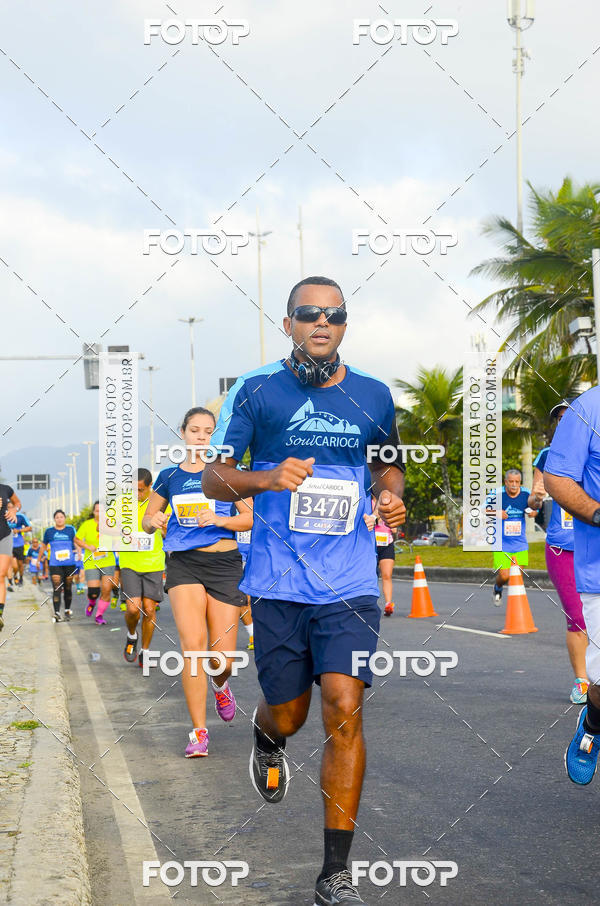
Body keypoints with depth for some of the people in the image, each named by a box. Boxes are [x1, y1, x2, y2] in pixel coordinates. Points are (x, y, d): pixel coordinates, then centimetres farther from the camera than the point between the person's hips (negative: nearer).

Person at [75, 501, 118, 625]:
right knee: (94, 592, -10)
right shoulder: (87, 525, -6)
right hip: (91, 563, -2)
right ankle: (91, 603, 26)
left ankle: (100, 615, 12)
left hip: (108, 562, 2)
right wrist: (87, 546, -12)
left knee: (106, 590, -6)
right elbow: (77, 539, 5)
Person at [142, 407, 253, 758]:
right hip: (183, 563, 0)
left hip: (225, 563, 0)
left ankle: (220, 683, 38)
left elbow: (252, 518, 2)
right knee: (193, 643, -18)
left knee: (222, 658, -2)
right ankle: (199, 732, -9)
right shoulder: (169, 476, 10)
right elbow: (148, 518, 21)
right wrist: (154, 521, -3)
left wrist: (219, 519, -15)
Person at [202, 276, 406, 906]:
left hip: (350, 584, 1)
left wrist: (391, 499, 1)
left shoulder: (373, 397, 7)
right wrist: (268, 477, -19)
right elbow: (213, 479, 1)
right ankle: (266, 734, 49)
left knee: (344, 708, -12)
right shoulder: (256, 391, -1)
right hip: (278, 583, -1)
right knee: (288, 715, 8)